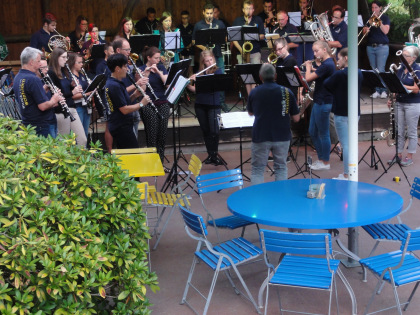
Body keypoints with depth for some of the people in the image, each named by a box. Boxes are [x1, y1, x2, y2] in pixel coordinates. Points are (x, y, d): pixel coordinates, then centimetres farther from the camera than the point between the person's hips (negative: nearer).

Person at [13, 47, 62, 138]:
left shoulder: (17, 78, 8)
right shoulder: (33, 80, -20)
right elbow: (43, 106, -25)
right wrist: (53, 100, -6)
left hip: (27, 123, 9)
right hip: (43, 126, -9)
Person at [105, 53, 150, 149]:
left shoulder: (111, 83, 11)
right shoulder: (114, 86, -20)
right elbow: (124, 110, -22)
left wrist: (134, 95, 4)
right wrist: (141, 103, -11)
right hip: (121, 127, -10)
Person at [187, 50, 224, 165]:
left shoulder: (218, 71, -2)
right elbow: (195, 89, 10)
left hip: (213, 105, -4)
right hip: (200, 105, 4)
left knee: (214, 131, -12)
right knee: (206, 131, 8)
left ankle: (214, 155, -3)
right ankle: (210, 155, 16)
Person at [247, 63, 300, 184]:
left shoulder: (254, 92, -3)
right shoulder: (286, 92, -4)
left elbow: (250, 113, 15)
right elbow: (296, 118, -1)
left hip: (260, 137, -1)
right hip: (282, 137, 1)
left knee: (257, 169, 7)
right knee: (281, 168, 13)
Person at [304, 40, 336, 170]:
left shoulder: (327, 65, -20)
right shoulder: (326, 63, 10)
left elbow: (308, 78, -21)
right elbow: (316, 76, 23)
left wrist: (308, 67, -4)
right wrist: (311, 68, 11)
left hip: (323, 103, -10)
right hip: (318, 102, 10)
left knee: (323, 134, 1)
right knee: (312, 133, 16)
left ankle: (325, 163, 12)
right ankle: (321, 158, 26)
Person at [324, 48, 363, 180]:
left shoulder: (340, 74, -16)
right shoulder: (359, 74, 7)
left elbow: (326, 84, -4)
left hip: (342, 114, -8)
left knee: (345, 144, -4)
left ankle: (346, 175, -1)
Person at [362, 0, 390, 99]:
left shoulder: (385, 18, 4)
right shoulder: (369, 18, 15)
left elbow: (385, 31, -9)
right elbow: (364, 31, 8)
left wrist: (379, 21, -14)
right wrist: (366, 29, -15)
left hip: (382, 47, -4)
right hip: (370, 47, 4)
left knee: (380, 70, -10)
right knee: (373, 70, 3)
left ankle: (383, 91, -4)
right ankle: (377, 91, 6)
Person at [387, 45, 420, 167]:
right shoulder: (401, 68, 9)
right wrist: (391, 98, 1)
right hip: (399, 102, 6)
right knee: (399, 131, 10)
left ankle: (409, 157, 10)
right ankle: (398, 155, 19)